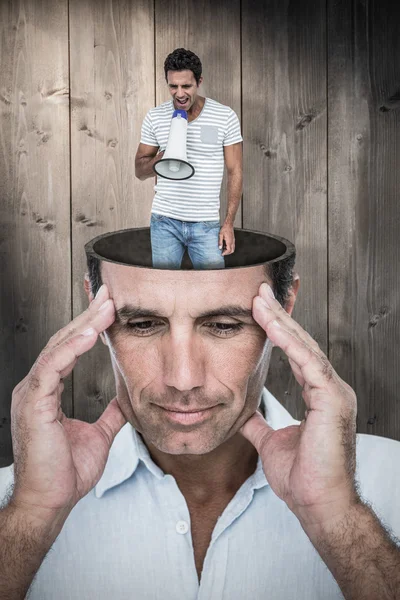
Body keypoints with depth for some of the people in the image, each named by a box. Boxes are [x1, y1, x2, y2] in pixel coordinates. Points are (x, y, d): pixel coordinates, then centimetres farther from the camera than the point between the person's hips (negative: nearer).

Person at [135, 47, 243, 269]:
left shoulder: (225, 117, -3)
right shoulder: (154, 117, 2)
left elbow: (235, 172, 1)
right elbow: (140, 170, 8)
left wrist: (229, 223, -4)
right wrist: (161, 157, -14)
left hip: (206, 225, -1)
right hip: (165, 221, 1)